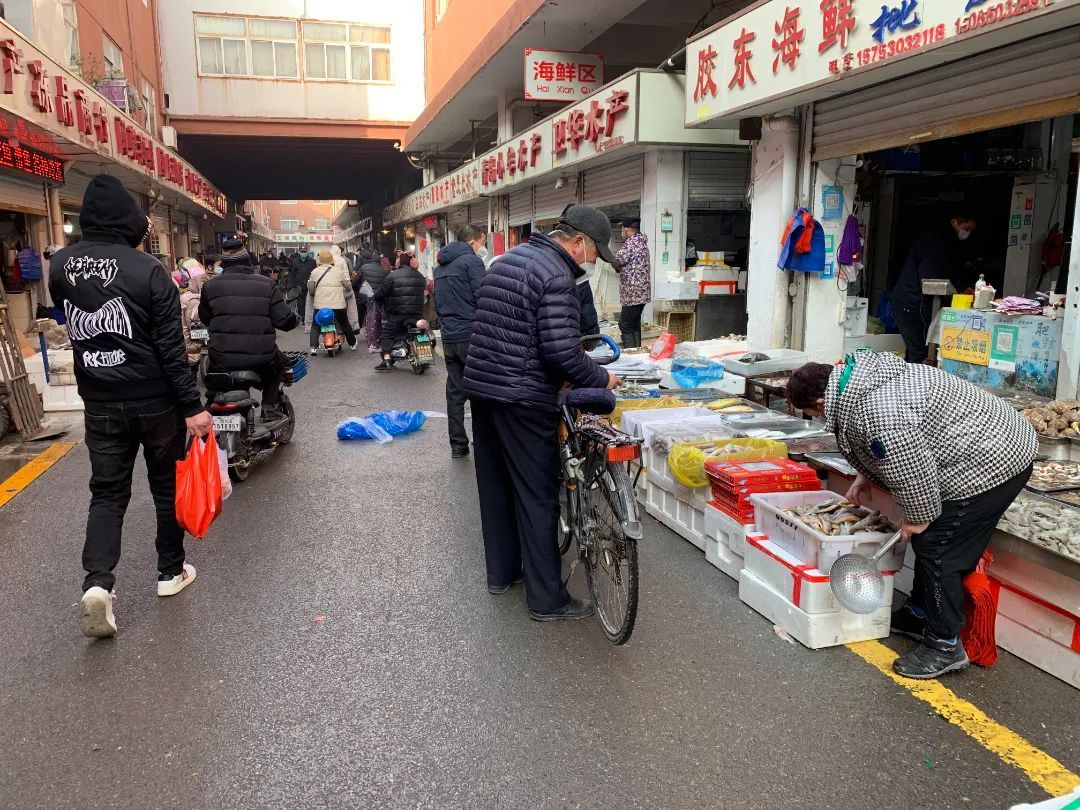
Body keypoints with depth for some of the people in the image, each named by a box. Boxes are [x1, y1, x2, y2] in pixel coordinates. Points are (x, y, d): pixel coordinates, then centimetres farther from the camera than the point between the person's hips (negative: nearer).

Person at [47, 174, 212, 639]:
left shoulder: (60, 265, -1)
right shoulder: (148, 270, -15)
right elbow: (171, 347, -16)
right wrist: (192, 407, -13)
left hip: (100, 403, 3)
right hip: (155, 400, -3)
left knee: (107, 491, 10)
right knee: (167, 486, 13)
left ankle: (97, 582, -7)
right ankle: (171, 571, 24)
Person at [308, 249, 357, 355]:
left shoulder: (315, 272, 2)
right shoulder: (339, 270, 1)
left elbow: (310, 287, 7)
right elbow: (347, 284, 6)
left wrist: (313, 294, 28)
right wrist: (348, 293, 27)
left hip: (320, 304, 0)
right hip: (338, 304, 0)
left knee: (315, 325, 14)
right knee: (345, 324, 20)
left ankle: (314, 347, 1)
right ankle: (352, 344, 30)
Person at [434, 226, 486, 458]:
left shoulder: (440, 266, 17)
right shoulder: (472, 260, -9)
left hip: (448, 337, 8)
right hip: (470, 335, -8)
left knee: (455, 391, 10)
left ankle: (458, 444, 13)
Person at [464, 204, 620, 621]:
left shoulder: (506, 259, 14)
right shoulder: (557, 276, -16)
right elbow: (562, 350, -22)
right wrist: (601, 379, -6)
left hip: (481, 387, 9)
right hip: (522, 400, -9)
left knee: (495, 485, 17)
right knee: (537, 495, -1)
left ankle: (501, 571, 30)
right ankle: (547, 598, 6)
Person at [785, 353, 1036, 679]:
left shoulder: (875, 412, -28)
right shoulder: (866, 373, 5)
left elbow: (911, 471, -25)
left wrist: (918, 517, -9)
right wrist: (865, 477, 21)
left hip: (989, 465, -11)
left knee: (937, 549, -5)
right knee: (929, 542, 19)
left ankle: (945, 646, 6)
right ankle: (920, 614, 34)